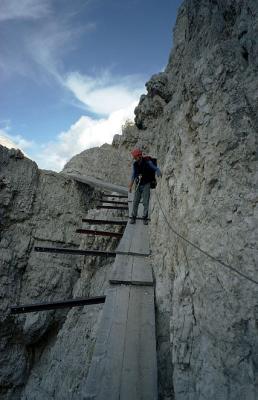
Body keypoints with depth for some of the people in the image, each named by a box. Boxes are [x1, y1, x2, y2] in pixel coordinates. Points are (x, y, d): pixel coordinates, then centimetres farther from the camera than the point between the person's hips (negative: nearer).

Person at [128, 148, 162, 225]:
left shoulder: (147, 162, -12)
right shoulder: (135, 164, 1)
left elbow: (156, 169, -12)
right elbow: (133, 175, 7)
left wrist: (160, 178, -29)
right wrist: (130, 186, 2)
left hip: (146, 185, -4)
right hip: (138, 185, 4)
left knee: (146, 202, -3)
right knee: (135, 202, 2)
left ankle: (145, 218, 8)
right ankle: (133, 217, 11)